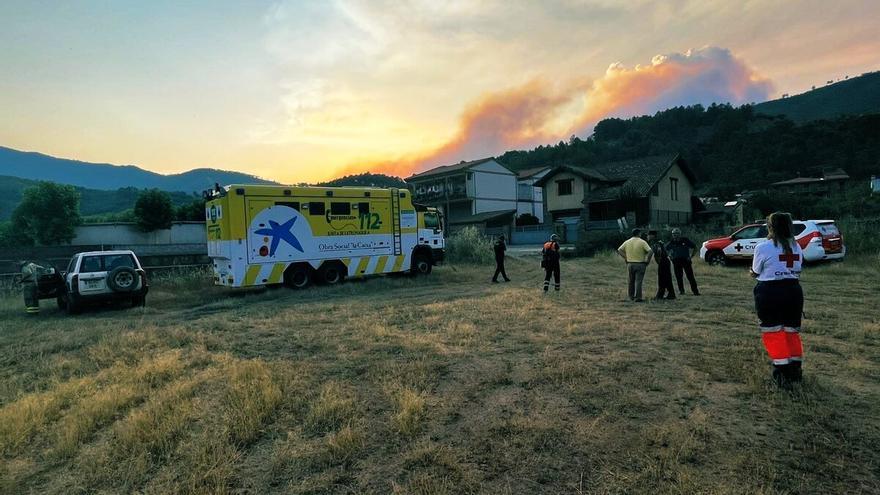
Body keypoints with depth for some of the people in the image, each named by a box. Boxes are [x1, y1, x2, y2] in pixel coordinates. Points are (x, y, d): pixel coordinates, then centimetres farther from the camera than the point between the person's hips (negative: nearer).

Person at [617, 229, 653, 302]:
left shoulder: (627, 242, 5)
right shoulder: (642, 242, -8)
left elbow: (619, 250, 6)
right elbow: (650, 252, -16)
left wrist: (625, 258, 9)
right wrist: (648, 260, -4)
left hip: (630, 264, 4)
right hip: (640, 264, -4)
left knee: (631, 281, 13)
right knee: (638, 281, -2)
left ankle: (631, 297, 22)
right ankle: (637, 298, -3)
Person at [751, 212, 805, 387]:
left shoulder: (763, 247, -12)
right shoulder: (796, 247, 6)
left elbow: (755, 273, -2)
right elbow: (797, 270, 9)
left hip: (769, 293, -6)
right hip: (794, 291, 6)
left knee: (773, 332, 3)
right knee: (792, 330, 16)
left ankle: (782, 373, 3)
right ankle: (795, 370, 25)